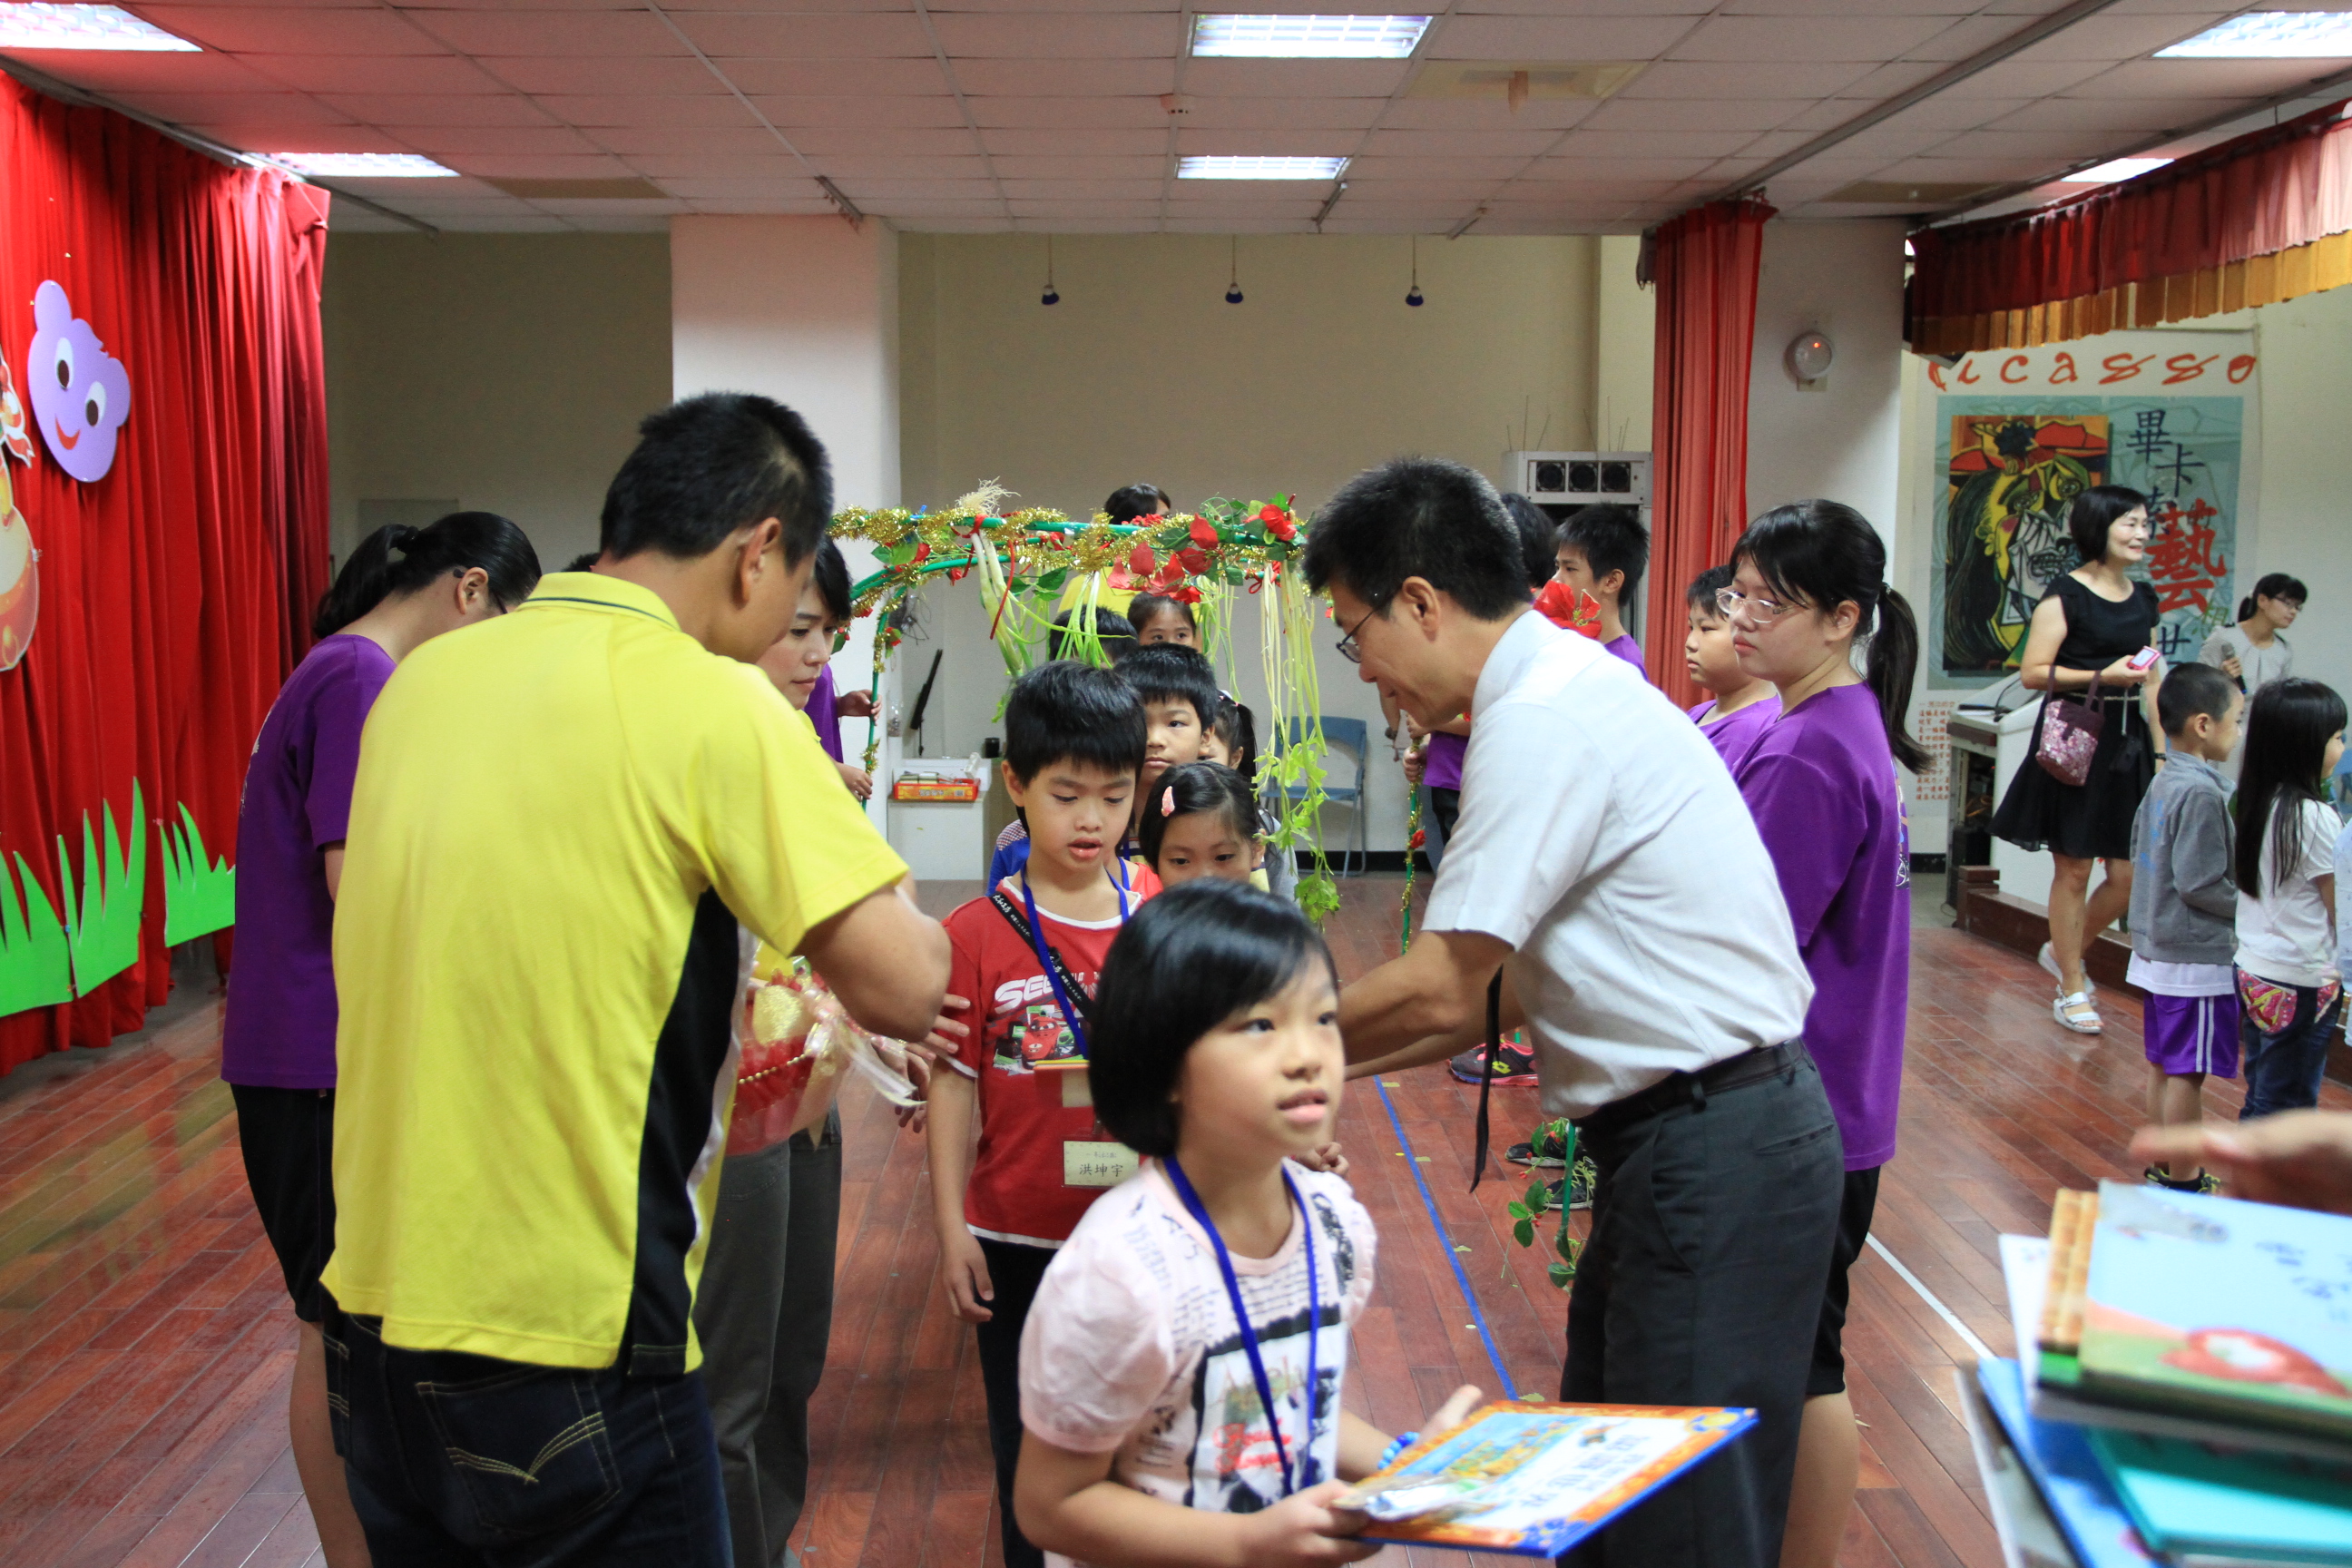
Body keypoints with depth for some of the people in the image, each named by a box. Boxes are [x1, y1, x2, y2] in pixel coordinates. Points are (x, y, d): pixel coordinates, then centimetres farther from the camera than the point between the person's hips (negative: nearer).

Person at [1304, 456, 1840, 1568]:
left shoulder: (1540, 720, -19)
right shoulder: (1570, 686, 12)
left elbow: (1438, 992, -19)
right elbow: (1499, 993, 12)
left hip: (1713, 1152, -10)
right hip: (1684, 1138, 10)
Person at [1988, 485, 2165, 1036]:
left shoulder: (2144, 598, 14)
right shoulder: (2065, 593, -6)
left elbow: (2152, 683, 18)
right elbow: (2033, 672, -10)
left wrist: (2161, 751, 13)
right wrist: (2102, 676, -19)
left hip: (2129, 742, 6)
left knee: (2130, 874, 3)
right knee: (2073, 870, 1)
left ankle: (2063, 951, 28)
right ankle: (2072, 990, 13)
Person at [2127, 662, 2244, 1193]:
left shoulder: (2162, 783, 9)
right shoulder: (2202, 792, -20)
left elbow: (2139, 855, 18)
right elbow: (2201, 884, -21)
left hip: (2159, 947, 9)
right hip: (2198, 956, -9)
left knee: (2164, 1065, 16)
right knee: (2188, 1073, 0)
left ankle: (2162, 1169, 26)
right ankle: (2180, 1182, 8)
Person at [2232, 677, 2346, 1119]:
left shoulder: (2256, 803, 3)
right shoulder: (2314, 818, -18)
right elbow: (2339, 911, -13)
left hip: (2251, 971, 7)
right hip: (2301, 982, -7)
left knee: (2262, 1098, 16)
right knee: (2286, 1105, 2)